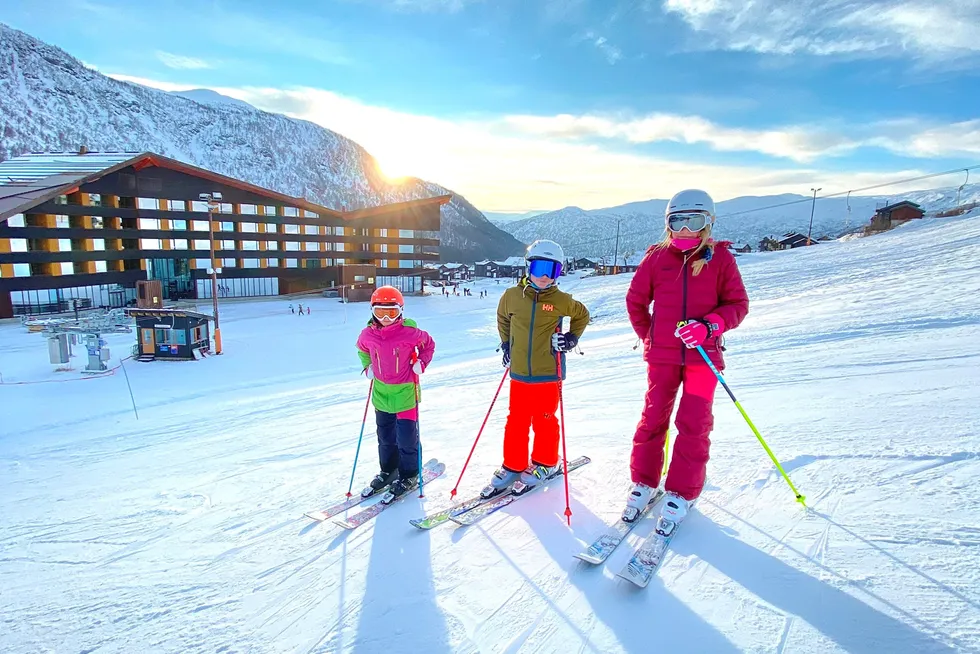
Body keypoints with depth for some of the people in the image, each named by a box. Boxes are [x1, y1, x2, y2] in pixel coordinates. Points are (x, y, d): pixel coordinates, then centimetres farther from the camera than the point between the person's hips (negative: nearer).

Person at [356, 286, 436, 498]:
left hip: (405, 392, -4)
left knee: (407, 437, 1)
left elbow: (429, 343, 0)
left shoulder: (410, 332, -18)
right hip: (381, 392, 4)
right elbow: (361, 349, 16)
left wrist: (421, 363, -10)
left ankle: (409, 476, 21)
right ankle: (388, 471, 38)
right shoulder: (368, 334, -7)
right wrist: (367, 367, 4)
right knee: (385, 437, 18)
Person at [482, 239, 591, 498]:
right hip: (519, 372, 2)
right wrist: (506, 344, 11)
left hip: (548, 373, -2)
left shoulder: (562, 301, -6)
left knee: (544, 419, 10)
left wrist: (571, 338, 1)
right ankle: (513, 466, 26)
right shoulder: (512, 296, -2)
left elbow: (582, 315, 13)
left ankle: (544, 463, 30)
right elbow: (502, 317, 18)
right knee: (516, 420, 11)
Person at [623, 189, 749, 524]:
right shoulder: (657, 257, 1)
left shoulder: (720, 258, -2)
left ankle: (681, 492, 14)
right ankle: (643, 482, 22)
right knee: (653, 418, 6)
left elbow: (738, 303, -2)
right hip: (662, 355, 1)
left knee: (694, 423, -1)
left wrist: (708, 326, -19)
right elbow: (635, 300, 10)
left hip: (703, 355, -1)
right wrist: (648, 336, 9)